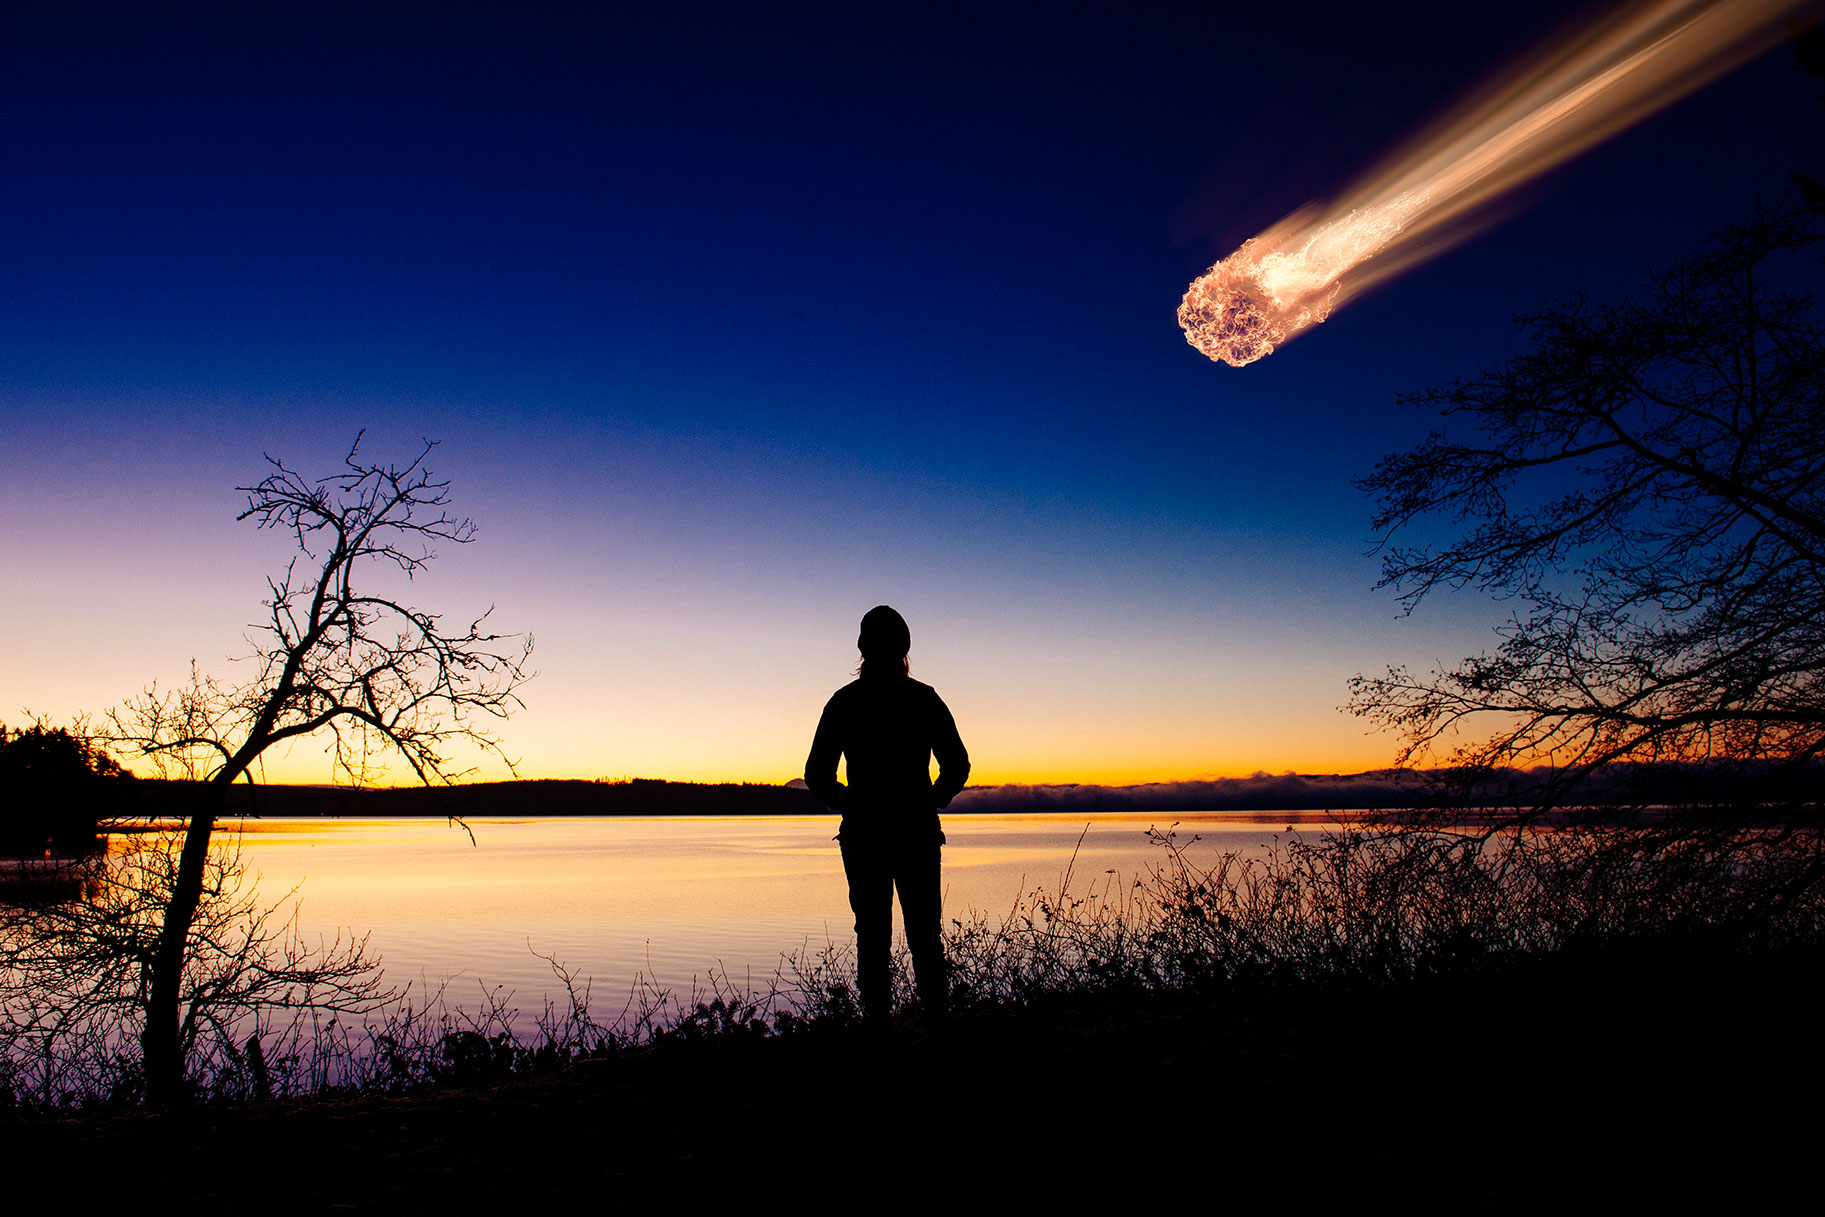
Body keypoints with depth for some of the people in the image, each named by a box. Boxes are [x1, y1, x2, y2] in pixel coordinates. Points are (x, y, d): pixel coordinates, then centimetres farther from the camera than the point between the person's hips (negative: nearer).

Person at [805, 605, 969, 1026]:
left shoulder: (844, 701, 0)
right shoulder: (925, 699, 1)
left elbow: (817, 777, -1)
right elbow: (957, 767, 1)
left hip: (863, 834, 0)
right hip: (919, 833, 0)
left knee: (872, 936, 6)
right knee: (925, 935, 9)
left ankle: (878, 1023, 3)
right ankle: (935, 1017, 5)